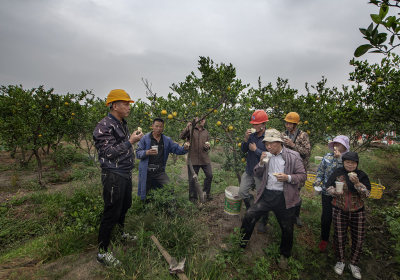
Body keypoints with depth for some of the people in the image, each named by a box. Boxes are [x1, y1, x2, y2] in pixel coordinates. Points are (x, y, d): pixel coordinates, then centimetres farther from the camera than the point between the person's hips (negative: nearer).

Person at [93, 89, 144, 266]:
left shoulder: (122, 124, 14)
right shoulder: (104, 126, -16)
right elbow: (109, 153, -23)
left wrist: (133, 138, 9)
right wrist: (130, 141, -21)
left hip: (125, 174, 9)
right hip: (113, 176, -9)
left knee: (125, 205, 23)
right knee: (111, 213, -1)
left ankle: (121, 233, 47)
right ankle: (102, 252, 17)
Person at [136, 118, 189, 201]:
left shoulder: (167, 140, 8)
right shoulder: (145, 138, -2)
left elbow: (177, 149, 5)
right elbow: (138, 153, -6)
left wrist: (184, 148, -17)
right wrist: (147, 152, -26)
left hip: (160, 171, 3)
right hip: (147, 172, -2)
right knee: (144, 194, 8)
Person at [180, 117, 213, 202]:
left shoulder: (206, 132, 12)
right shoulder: (190, 129, -1)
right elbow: (181, 137, -14)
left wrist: (207, 147, -6)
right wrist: (187, 128, -27)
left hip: (204, 158, 4)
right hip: (193, 158, -4)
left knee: (209, 175, 6)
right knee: (192, 179, 5)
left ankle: (206, 192, 30)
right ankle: (193, 197, 24)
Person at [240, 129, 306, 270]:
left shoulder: (293, 156, -6)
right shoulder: (267, 156, 6)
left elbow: (303, 176, -4)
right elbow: (257, 174, 10)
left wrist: (288, 177, -23)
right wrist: (261, 163, -10)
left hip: (284, 197, -3)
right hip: (267, 194, 3)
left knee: (287, 228, 11)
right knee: (249, 215, -6)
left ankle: (284, 255, 39)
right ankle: (241, 244, 17)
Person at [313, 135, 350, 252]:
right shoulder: (327, 157, -2)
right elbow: (320, 171, 2)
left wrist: (339, 158, -24)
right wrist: (317, 184, -6)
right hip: (327, 192, 1)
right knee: (326, 216, 9)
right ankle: (324, 239, 30)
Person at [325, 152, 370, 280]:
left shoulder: (362, 175, -4)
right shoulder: (337, 173, -6)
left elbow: (367, 194, -10)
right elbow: (328, 185, 1)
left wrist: (357, 183, -25)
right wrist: (334, 191, -19)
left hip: (357, 212, 1)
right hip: (339, 211, -1)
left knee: (358, 239, 10)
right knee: (339, 237, 9)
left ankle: (353, 263, 34)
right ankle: (340, 261, 32)